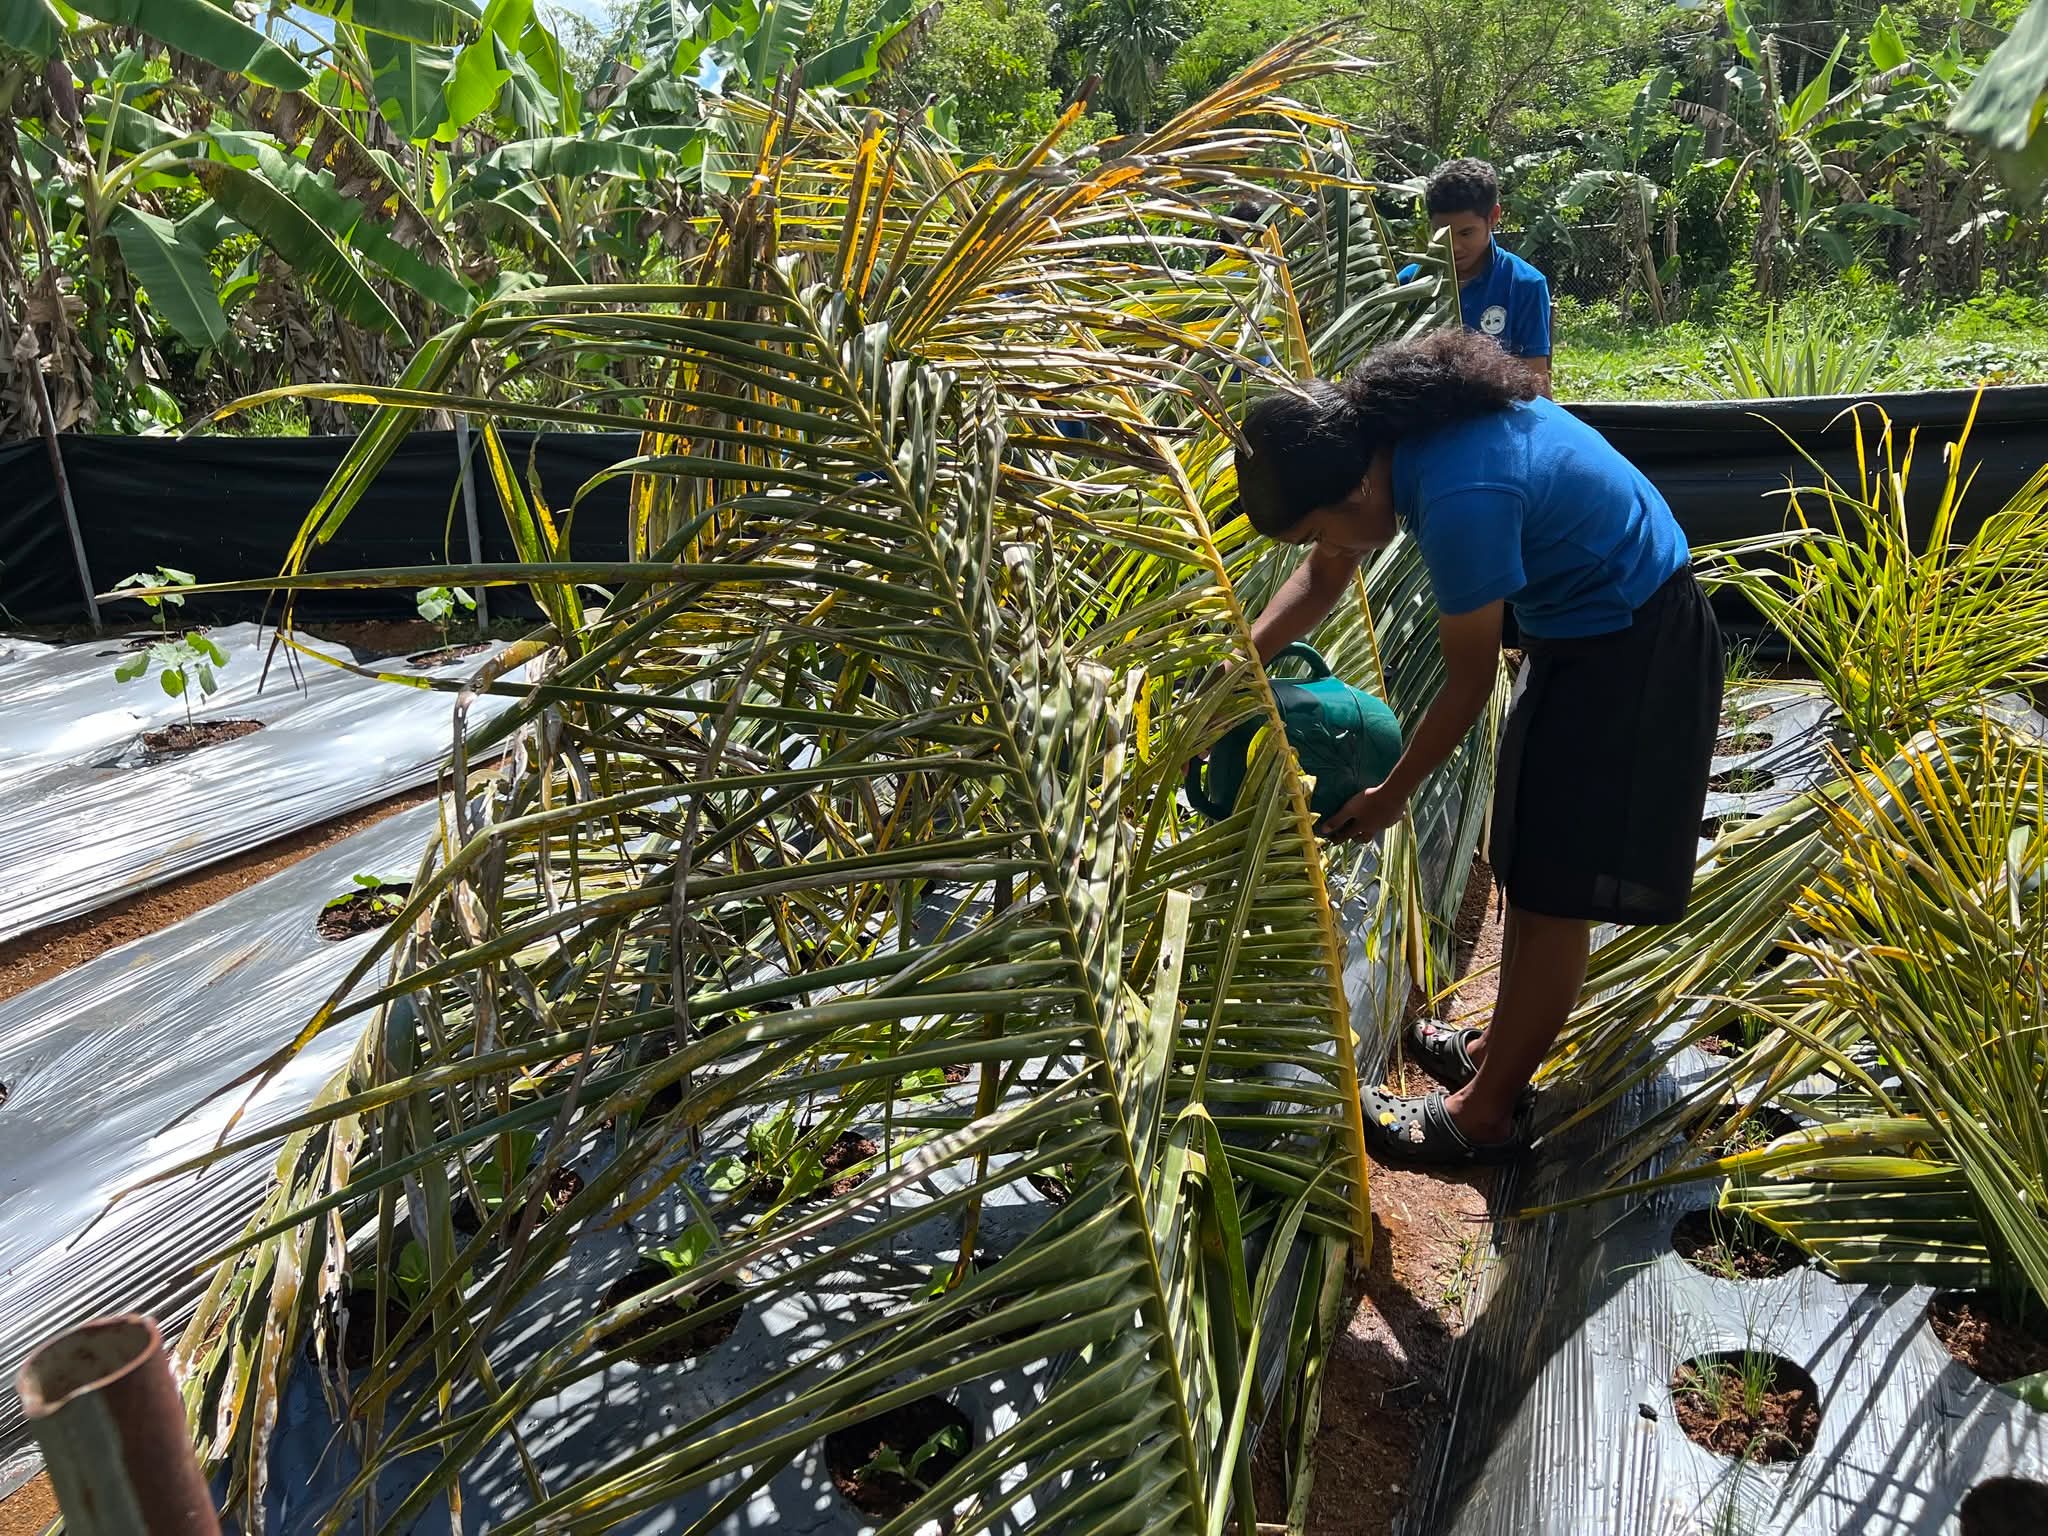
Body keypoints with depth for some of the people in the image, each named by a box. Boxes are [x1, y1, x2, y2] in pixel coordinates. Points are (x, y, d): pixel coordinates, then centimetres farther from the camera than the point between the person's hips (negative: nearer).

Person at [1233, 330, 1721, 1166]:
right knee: (1529, 864, 17)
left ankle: (1483, 1113, 10)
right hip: (1582, 626, 9)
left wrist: (1390, 797, -9)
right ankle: (1497, 1049, 33)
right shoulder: (1378, 428, -7)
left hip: (1632, 647, -9)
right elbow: (1322, 578, 5)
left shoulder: (1460, 499, -34)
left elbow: (1469, 680, -21)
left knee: (1555, 889, -2)